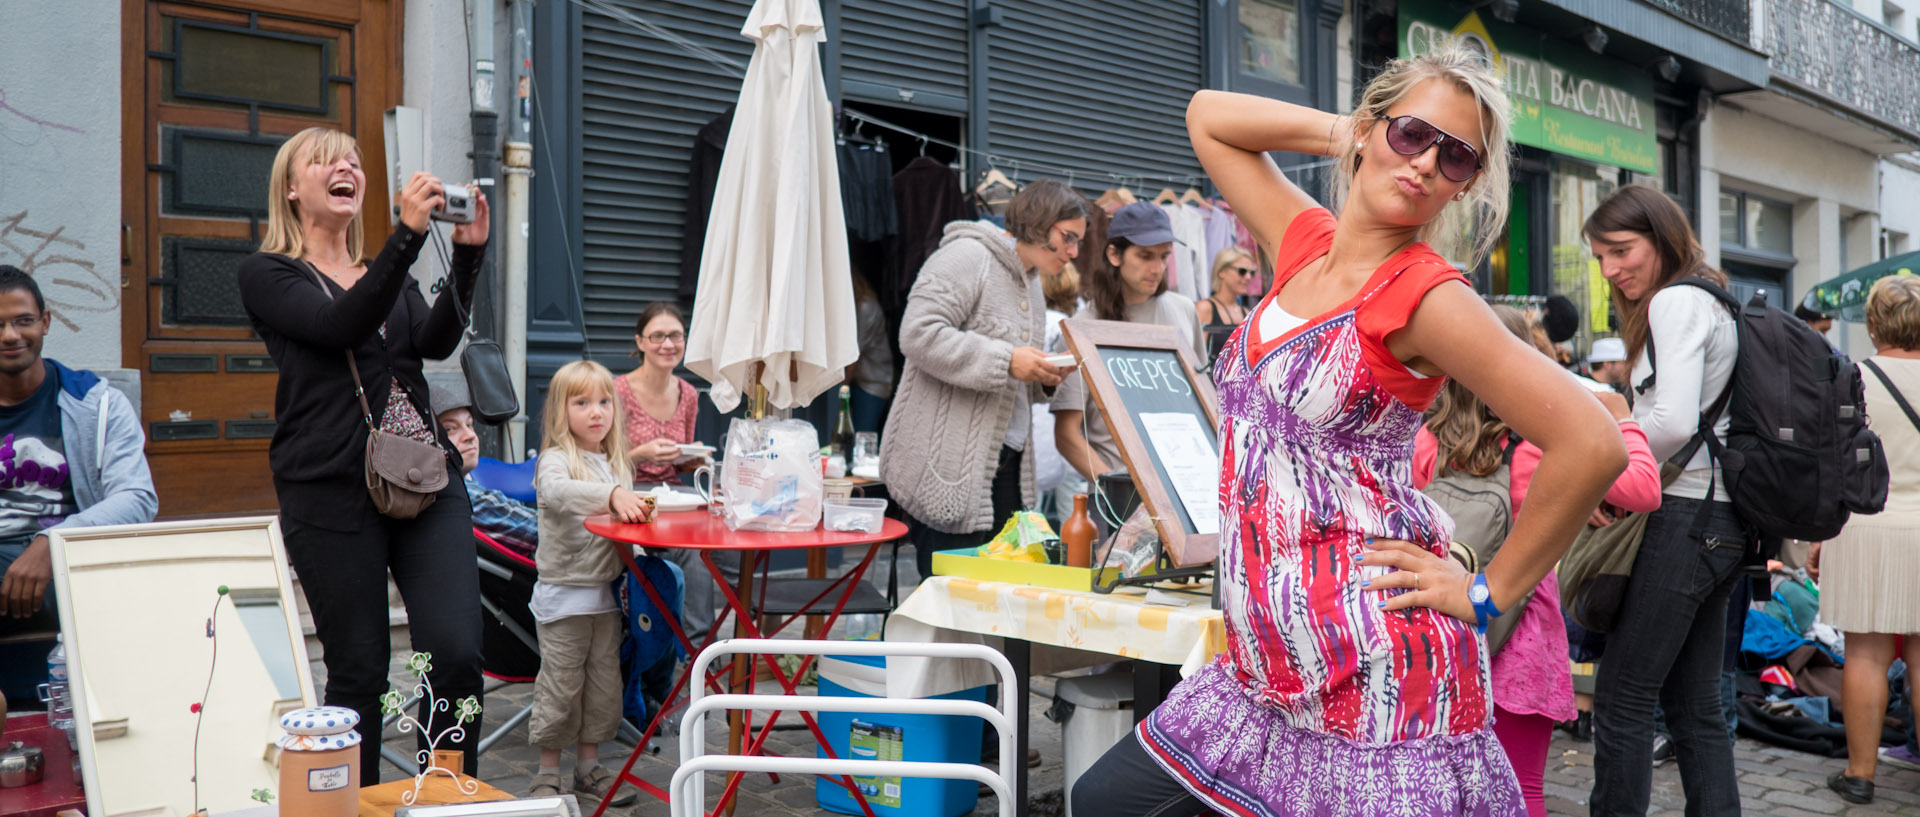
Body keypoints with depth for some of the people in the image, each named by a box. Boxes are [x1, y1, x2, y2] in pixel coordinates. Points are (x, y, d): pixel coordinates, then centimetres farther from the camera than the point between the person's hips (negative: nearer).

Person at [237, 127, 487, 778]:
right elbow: (339, 326, -14)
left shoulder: (388, 274, 22)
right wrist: (409, 232, -21)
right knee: (359, 671, 0)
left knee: (457, 655, -6)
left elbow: (436, 342, 1)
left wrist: (468, 254, -12)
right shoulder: (267, 274, 7)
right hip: (333, 491, -4)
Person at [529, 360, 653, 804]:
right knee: (560, 683, 1)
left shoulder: (618, 463, 12)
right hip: (563, 591, -6)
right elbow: (557, 490, -34)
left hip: (606, 589, 6)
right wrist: (612, 495, -48)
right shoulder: (555, 459, -10)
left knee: (603, 679, 11)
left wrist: (640, 510, 0)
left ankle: (589, 763, 24)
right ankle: (547, 770, 15)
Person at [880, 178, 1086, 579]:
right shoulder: (968, 256, -7)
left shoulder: (1031, 283, 22)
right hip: (950, 467, -9)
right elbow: (918, 334, -19)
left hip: (1006, 465, 9)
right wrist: (1006, 361, -19)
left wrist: (1044, 378, 7)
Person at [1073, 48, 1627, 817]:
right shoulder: (1305, 243, 6)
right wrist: (1346, 133, 7)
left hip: (1379, 673, -7)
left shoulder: (1425, 295, -14)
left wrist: (1489, 593, -10)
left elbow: (1592, 445, -19)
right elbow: (1208, 115, 19)